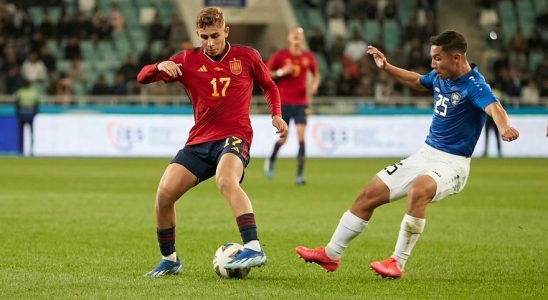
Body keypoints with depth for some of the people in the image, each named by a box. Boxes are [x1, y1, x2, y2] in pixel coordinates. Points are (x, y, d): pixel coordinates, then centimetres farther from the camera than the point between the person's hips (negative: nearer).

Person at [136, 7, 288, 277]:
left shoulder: (246, 57, 4)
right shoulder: (188, 60, 6)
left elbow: (269, 86, 21)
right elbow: (142, 77, 4)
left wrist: (276, 115, 4)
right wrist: (160, 67, -18)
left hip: (234, 136, -4)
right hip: (199, 141, 4)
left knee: (226, 181, -36)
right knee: (164, 193, -10)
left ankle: (253, 249, -44)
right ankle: (169, 260, 11)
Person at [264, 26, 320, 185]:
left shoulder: (308, 57, 4)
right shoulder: (279, 56, -4)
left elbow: (316, 73, 19)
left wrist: (315, 84, -2)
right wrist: (281, 72, -16)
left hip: (301, 103, 1)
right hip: (283, 103, -1)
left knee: (301, 137, -12)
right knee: (282, 139, 3)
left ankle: (299, 175, -11)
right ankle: (271, 160, 36)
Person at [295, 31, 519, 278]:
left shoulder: (473, 85, -19)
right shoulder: (439, 78, 6)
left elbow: (492, 106, -40)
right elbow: (416, 81, 29)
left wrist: (503, 126, -61)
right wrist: (387, 68, 22)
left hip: (453, 162, -8)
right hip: (426, 154, 8)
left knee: (418, 189, -39)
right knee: (370, 194, 6)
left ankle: (398, 262, -29)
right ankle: (331, 254, 19)